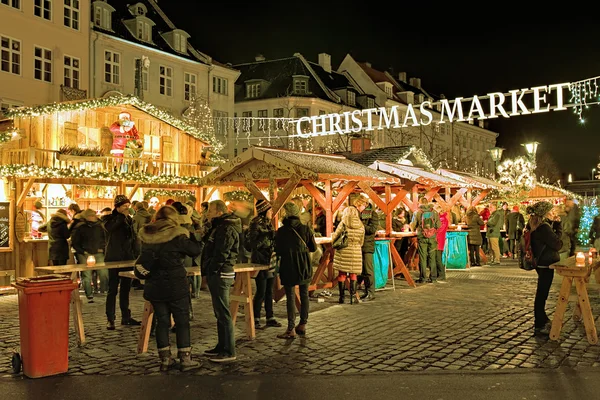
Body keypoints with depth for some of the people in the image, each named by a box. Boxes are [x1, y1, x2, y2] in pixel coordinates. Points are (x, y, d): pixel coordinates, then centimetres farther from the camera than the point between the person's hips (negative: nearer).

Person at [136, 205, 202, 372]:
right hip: (176, 286, -5)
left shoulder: (146, 236, 1)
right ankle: (185, 359, 7)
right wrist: (189, 234, 9)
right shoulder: (177, 235, -15)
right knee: (182, 322, 5)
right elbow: (196, 250, -5)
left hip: (154, 286, 5)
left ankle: (165, 359, 17)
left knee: (162, 321, 12)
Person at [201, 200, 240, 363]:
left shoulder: (227, 229, -17)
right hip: (215, 274, 11)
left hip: (221, 274, -11)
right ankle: (222, 346, 26)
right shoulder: (219, 226, 17)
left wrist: (210, 269, -13)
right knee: (219, 313, 16)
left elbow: (221, 254, -24)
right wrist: (208, 270, 8)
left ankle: (229, 351, 0)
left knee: (223, 313, -6)